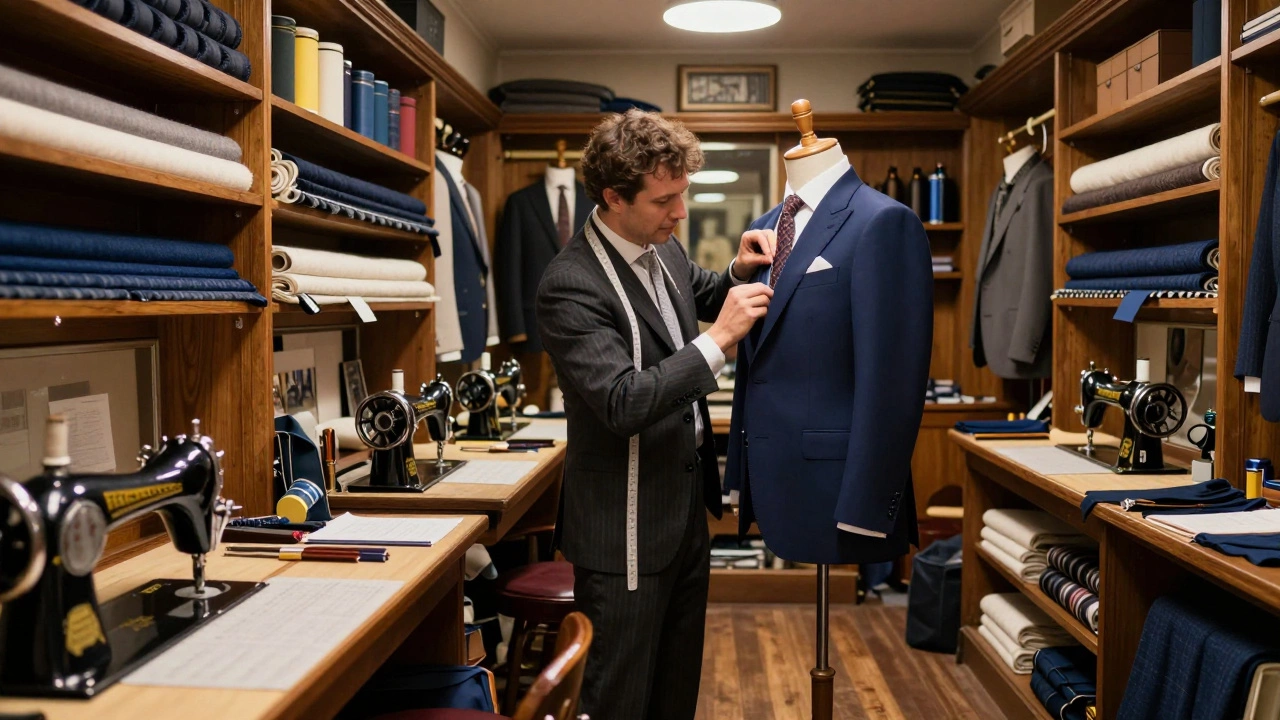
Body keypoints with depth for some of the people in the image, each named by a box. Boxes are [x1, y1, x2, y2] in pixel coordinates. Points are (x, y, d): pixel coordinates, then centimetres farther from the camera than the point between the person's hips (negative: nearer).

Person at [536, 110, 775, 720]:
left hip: (686, 505, 8)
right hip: (628, 530, -8)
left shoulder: (663, 250, 2)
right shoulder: (571, 286, -23)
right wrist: (719, 338, -28)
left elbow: (702, 295, 24)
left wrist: (739, 272, 2)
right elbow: (624, 404, -30)